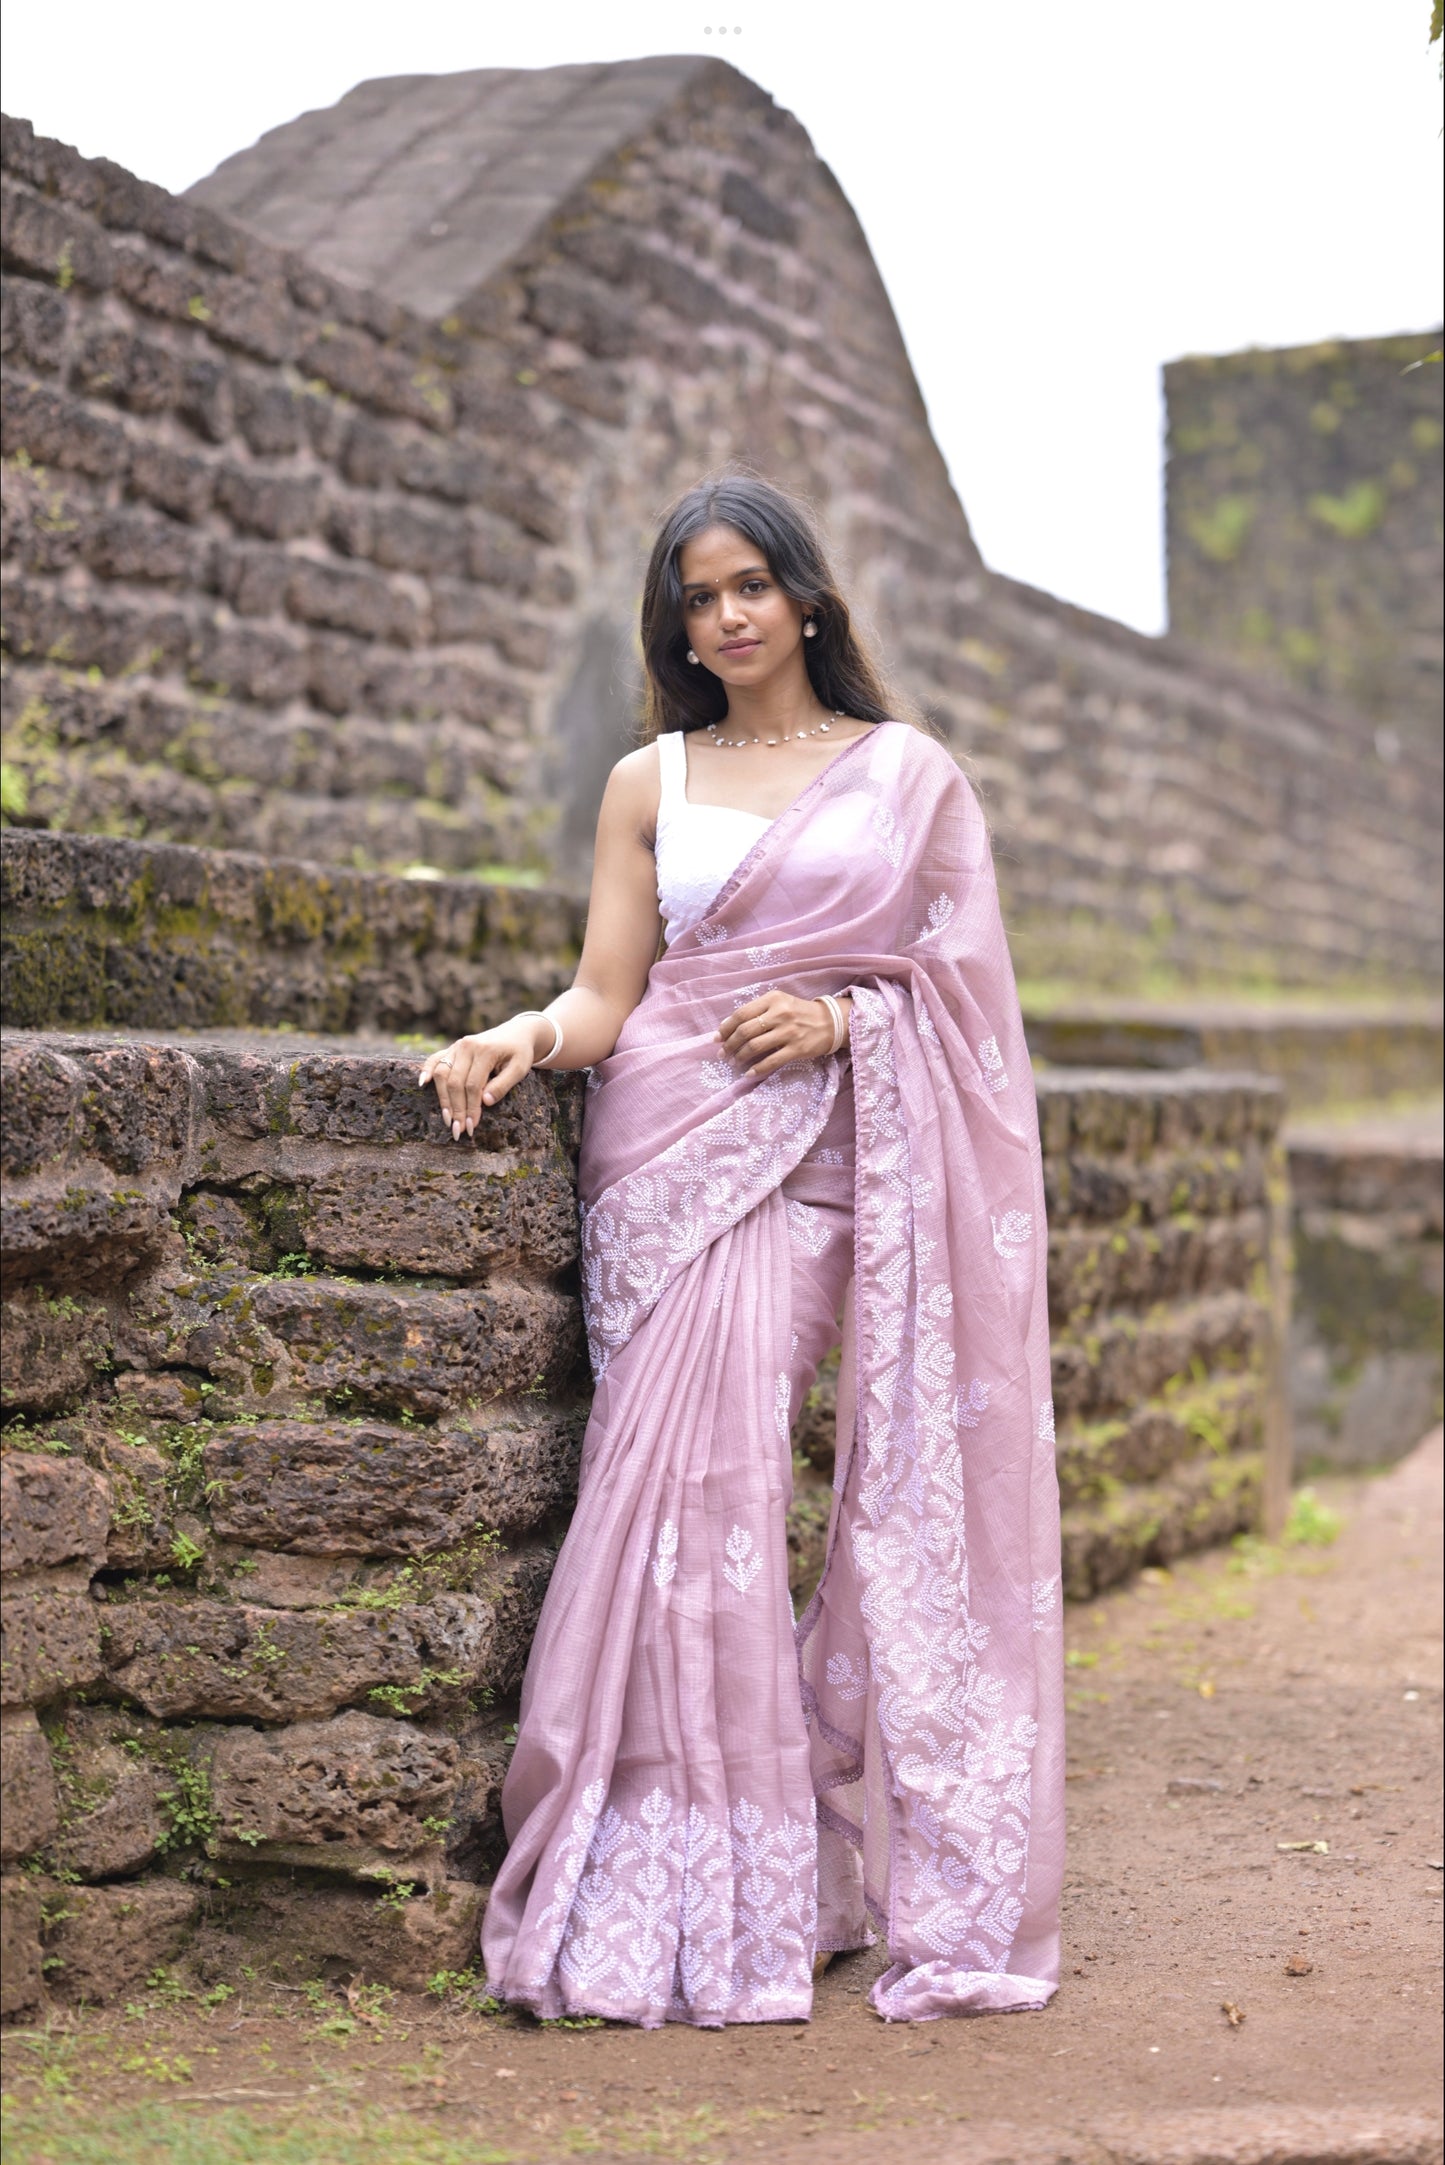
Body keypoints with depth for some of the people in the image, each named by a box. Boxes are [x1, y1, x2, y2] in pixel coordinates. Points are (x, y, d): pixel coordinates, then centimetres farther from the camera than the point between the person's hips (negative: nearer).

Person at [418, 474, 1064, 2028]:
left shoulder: (910, 772, 13)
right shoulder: (650, 784, 16)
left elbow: (964, 980, 10)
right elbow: (608, 993, 8)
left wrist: (839, 1017, -7)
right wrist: (528, 1037, -12)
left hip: (824, 1154, -1)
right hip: (677, 1145, 1)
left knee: (720, 1481, -11)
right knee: (694, 1477, -13)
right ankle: (708, 1910, -7)